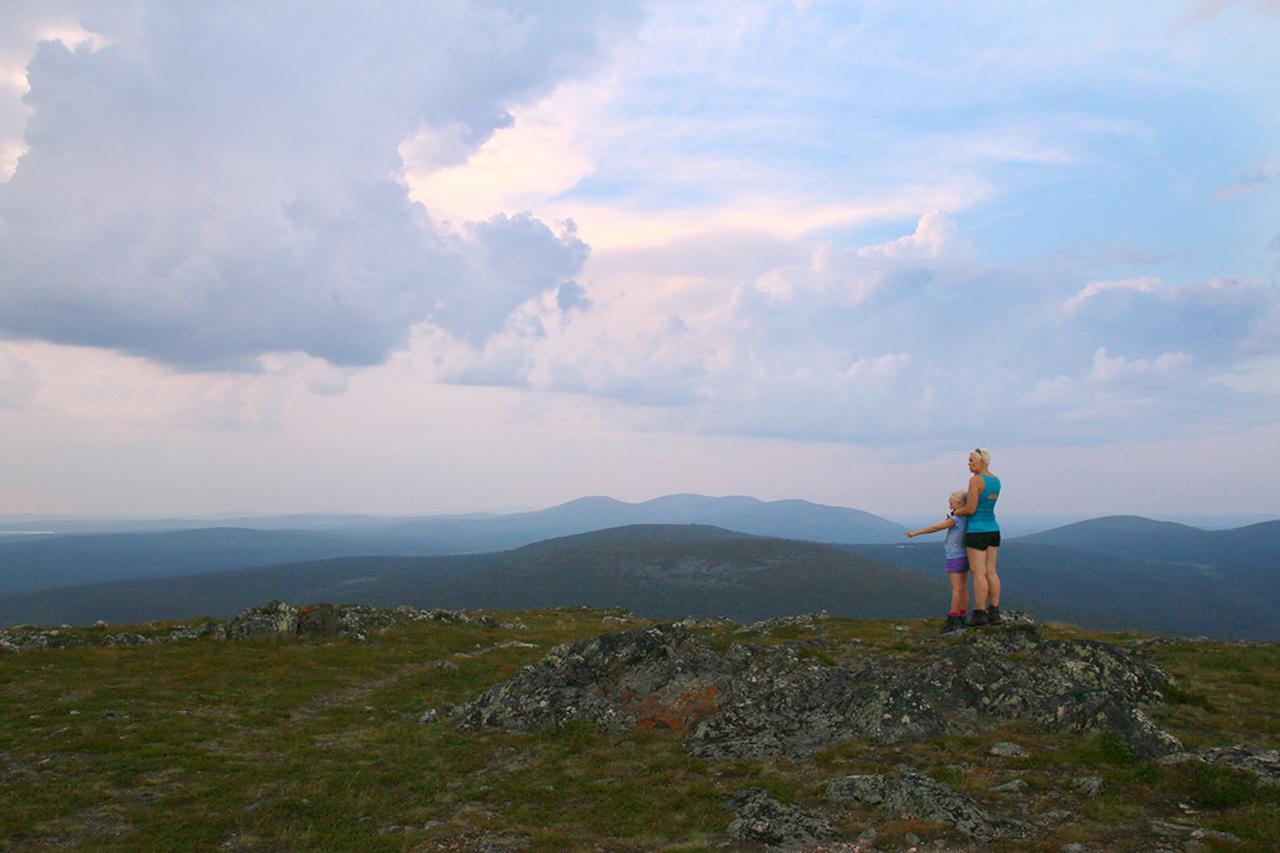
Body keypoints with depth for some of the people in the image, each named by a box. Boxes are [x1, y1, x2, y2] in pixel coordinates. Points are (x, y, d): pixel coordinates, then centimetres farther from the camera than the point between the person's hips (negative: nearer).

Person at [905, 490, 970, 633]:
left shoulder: (954, 519, -15)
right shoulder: (967, 519, 7)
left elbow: (935, 528, -13)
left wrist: (915, 533, -8)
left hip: (955, 558, -8)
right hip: (965, 557, 8)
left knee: (956, 588, -9)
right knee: (963, 587, 8)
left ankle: (952, 619, -9)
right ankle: (962, 618, 11)